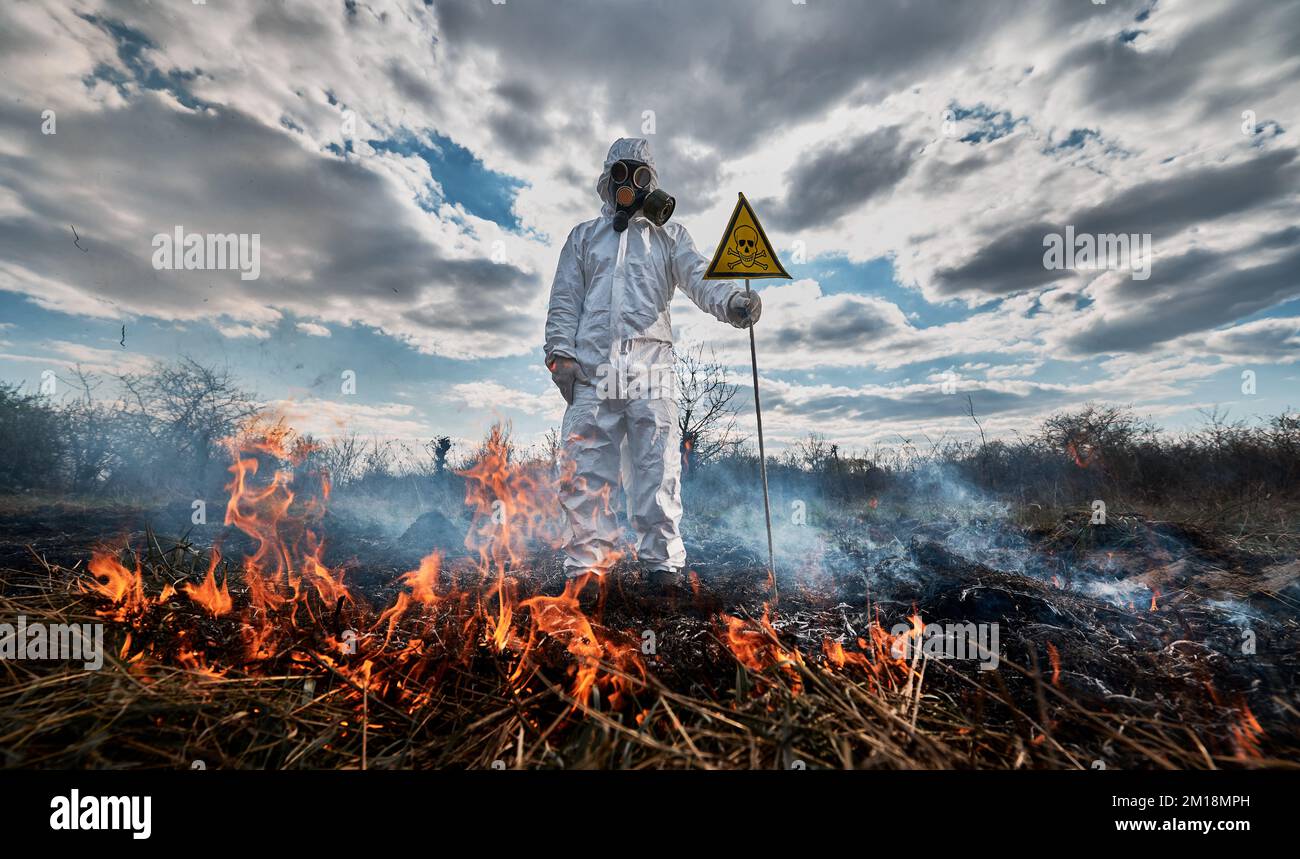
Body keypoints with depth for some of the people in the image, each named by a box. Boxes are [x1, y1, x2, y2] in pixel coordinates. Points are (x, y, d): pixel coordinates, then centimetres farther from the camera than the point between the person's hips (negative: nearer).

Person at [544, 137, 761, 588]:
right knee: (587, 465, -4)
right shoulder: (583, 236, 25)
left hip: (651, 365, -1)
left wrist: (733, 300, -18)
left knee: (657, 465, -7)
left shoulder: (670, 236, 22)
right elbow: (564, 300, 17)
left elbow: (700, 278, 4)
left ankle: (662, 563, -1)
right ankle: (587, 563, 4)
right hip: (591, 365, 1)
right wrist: (560, 353, 2)